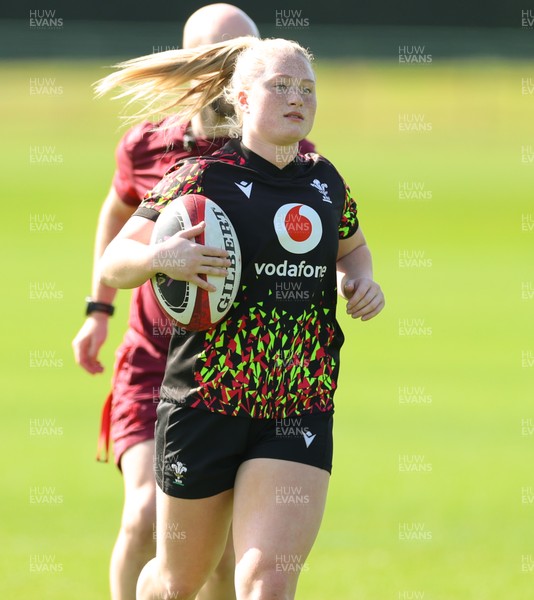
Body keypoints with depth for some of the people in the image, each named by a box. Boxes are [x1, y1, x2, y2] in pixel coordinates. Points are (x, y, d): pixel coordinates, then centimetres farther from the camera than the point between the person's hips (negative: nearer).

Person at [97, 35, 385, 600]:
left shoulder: (327, 182, 9)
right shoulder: (202, 178, -6)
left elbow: (351, 246, 31)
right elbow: (112, 264, -6)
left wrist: (361, 279, 8)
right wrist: (160, 256, -28)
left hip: (301, 410, 3)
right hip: (206, 402, -3)